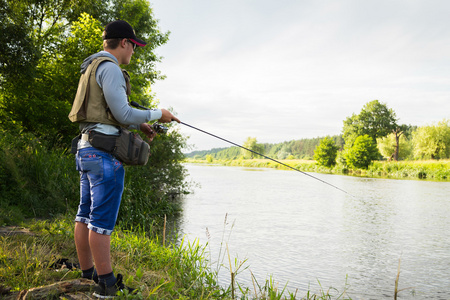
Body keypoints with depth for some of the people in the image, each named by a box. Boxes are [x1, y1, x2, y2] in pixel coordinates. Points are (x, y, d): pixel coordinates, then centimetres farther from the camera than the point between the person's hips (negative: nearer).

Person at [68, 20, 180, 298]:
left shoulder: (92, 68, 22)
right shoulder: (110, 68, -11)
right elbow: (122, 113, -16)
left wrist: (139, 125, 21)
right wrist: (157, 114, -4)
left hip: (87, 147, 11)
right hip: (105, 150, -11)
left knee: (85, 215, 12)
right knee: (102, 219, -7)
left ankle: (88, 276, 21)